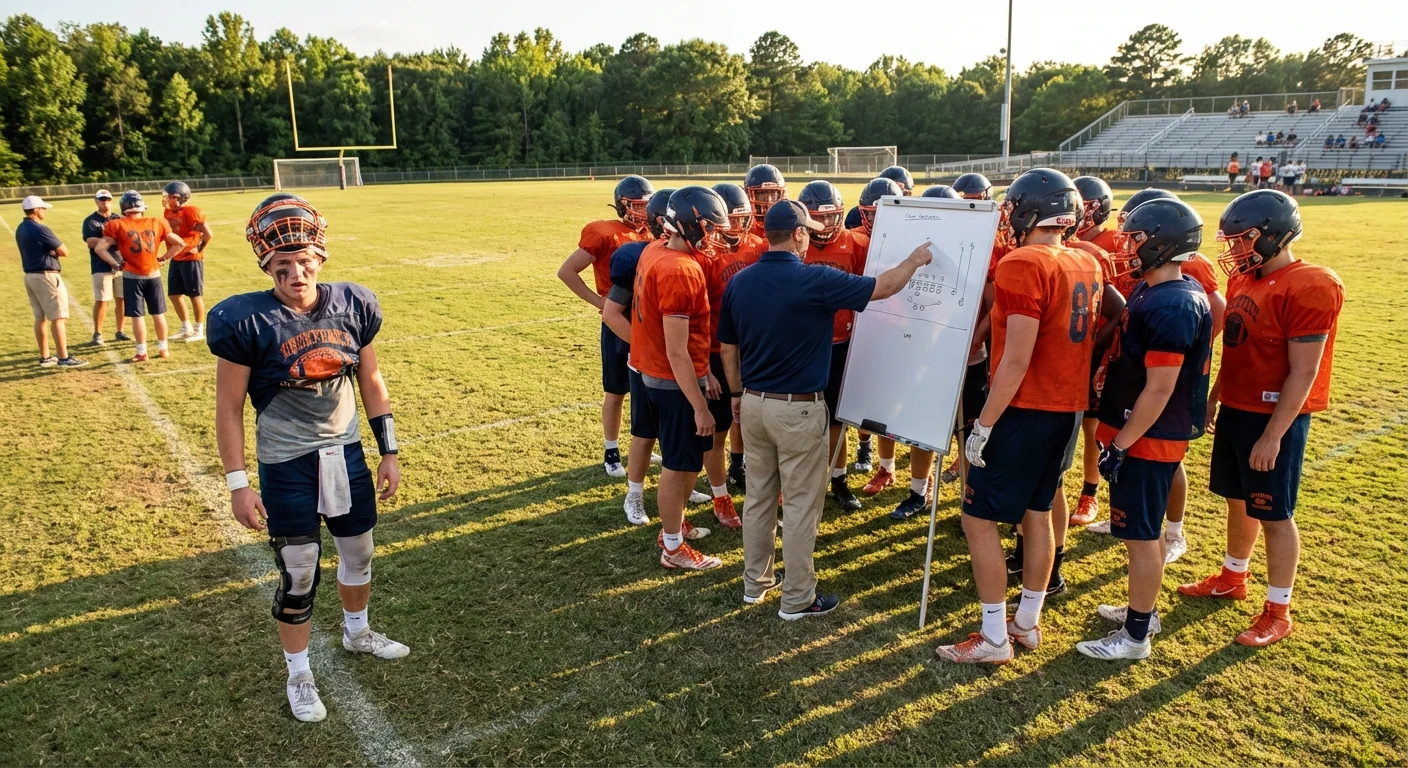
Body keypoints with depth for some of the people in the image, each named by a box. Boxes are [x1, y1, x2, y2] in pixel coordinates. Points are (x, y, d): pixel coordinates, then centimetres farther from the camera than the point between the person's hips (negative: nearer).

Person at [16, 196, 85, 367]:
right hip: (46, 276, -9)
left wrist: (49, 250, -1)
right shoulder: (40, 229, -17)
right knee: (58, 317, -6)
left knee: (40, 318, 13)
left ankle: (45, 357, 17)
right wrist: (55, 250, 4)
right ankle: (63, 358, -6)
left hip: (29, 276, 9)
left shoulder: (20, 229, 11)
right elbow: (64, 252, -14)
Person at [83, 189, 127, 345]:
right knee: (101, 301, -4)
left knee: (123, 299, 6)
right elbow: (91, 242, -12)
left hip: (121, 265, 4)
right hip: (101, 267, -4)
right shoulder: (90, 221, 0)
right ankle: (97, 334, 6)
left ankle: (120, 332, 17)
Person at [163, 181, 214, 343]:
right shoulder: (169, 212, 8)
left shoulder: (191, 212, -17)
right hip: (176, 259, 9)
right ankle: (186, 327, 25)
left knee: (195, 294, 0)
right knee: (173, 294, 12)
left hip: (191, 259, -9)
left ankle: (199, 331, 9)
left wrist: (199, 249, -10)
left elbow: (208, 234, -20)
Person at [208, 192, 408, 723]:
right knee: (298, 573, 6)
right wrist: (238, 485, -10)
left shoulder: (352, 306, -5)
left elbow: (371, 382, 5)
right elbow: (229, 407, -9)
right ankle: (298, 675, 29)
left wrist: (389, 453, 6)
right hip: (286, 464, -4)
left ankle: (356, 633, 48)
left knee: (358, 552, 20)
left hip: (346, 453, 5)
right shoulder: (247, 322, -17)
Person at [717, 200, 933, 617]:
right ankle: (797, 599, 17)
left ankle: (755, 581, 31)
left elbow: (728, 349, 8)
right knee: (800, 506, 6)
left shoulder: (739, 282, 0)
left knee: (758, 497, 18)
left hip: (753, 404, 6)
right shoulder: (814, 280, -17)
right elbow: (884, 286, -8)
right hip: (798, 409, -6)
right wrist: (916, 259, 11)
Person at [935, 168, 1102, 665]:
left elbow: (1017, 359, -22)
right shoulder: (1087, 264, 7)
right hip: (1067, 406, 9)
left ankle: (994, 639, 8)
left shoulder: (1023, 265, -18)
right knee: (1037, 511, 18)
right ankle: (1028, 622, 29)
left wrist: (984, 425, -17)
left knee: (979, 518, 1)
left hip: (1024, 408, -8)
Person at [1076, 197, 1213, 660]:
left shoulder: (1170, 306, -24)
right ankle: (1143, 610, 37)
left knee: (1140, 534, 2)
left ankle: (1135, 636, 15)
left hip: (1147, 438, -10)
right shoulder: (1154, 292, 8)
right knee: (1144, 529, 21)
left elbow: (1160, 389, -24)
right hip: (1146, 433, 10)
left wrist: (1120, 444, -20)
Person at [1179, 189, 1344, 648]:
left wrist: (1273, 435, -20)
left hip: (1275, 418, -8)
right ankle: (1232, 579, 38)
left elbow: (1303, 373, -20)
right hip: (1236, 410, 8)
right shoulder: (1244, 280, 6)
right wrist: (1213, 401, 17)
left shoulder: (1310, 288, -20)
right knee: (1239, 501, 20)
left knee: (1274, 515, 4)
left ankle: (1278, 612, 18)